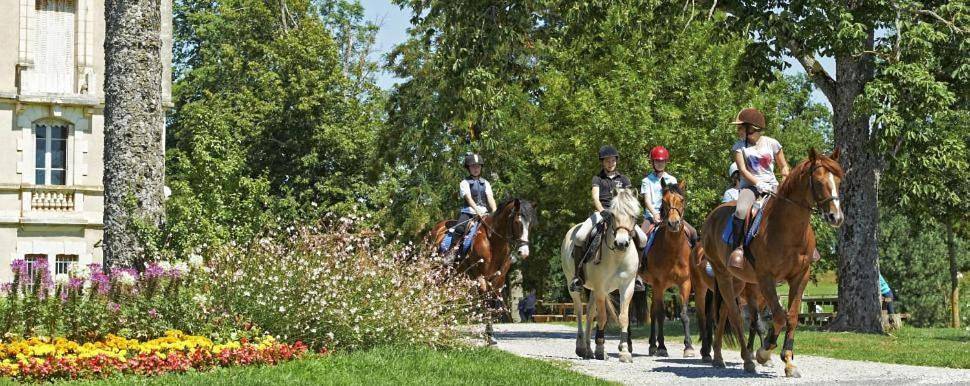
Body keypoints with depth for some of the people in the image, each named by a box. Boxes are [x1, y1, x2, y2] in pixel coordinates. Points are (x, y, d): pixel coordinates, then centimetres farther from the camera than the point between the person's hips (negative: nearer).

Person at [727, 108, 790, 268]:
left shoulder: (772, 144, 6)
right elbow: (743, 170, -6)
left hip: (772, 185, 1)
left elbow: (784, 167, 12)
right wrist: (758, 184, -19)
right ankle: (738, 247, -25)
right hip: (750, 186, -1)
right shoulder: (739, 146, 4)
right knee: (741, 210, -34)